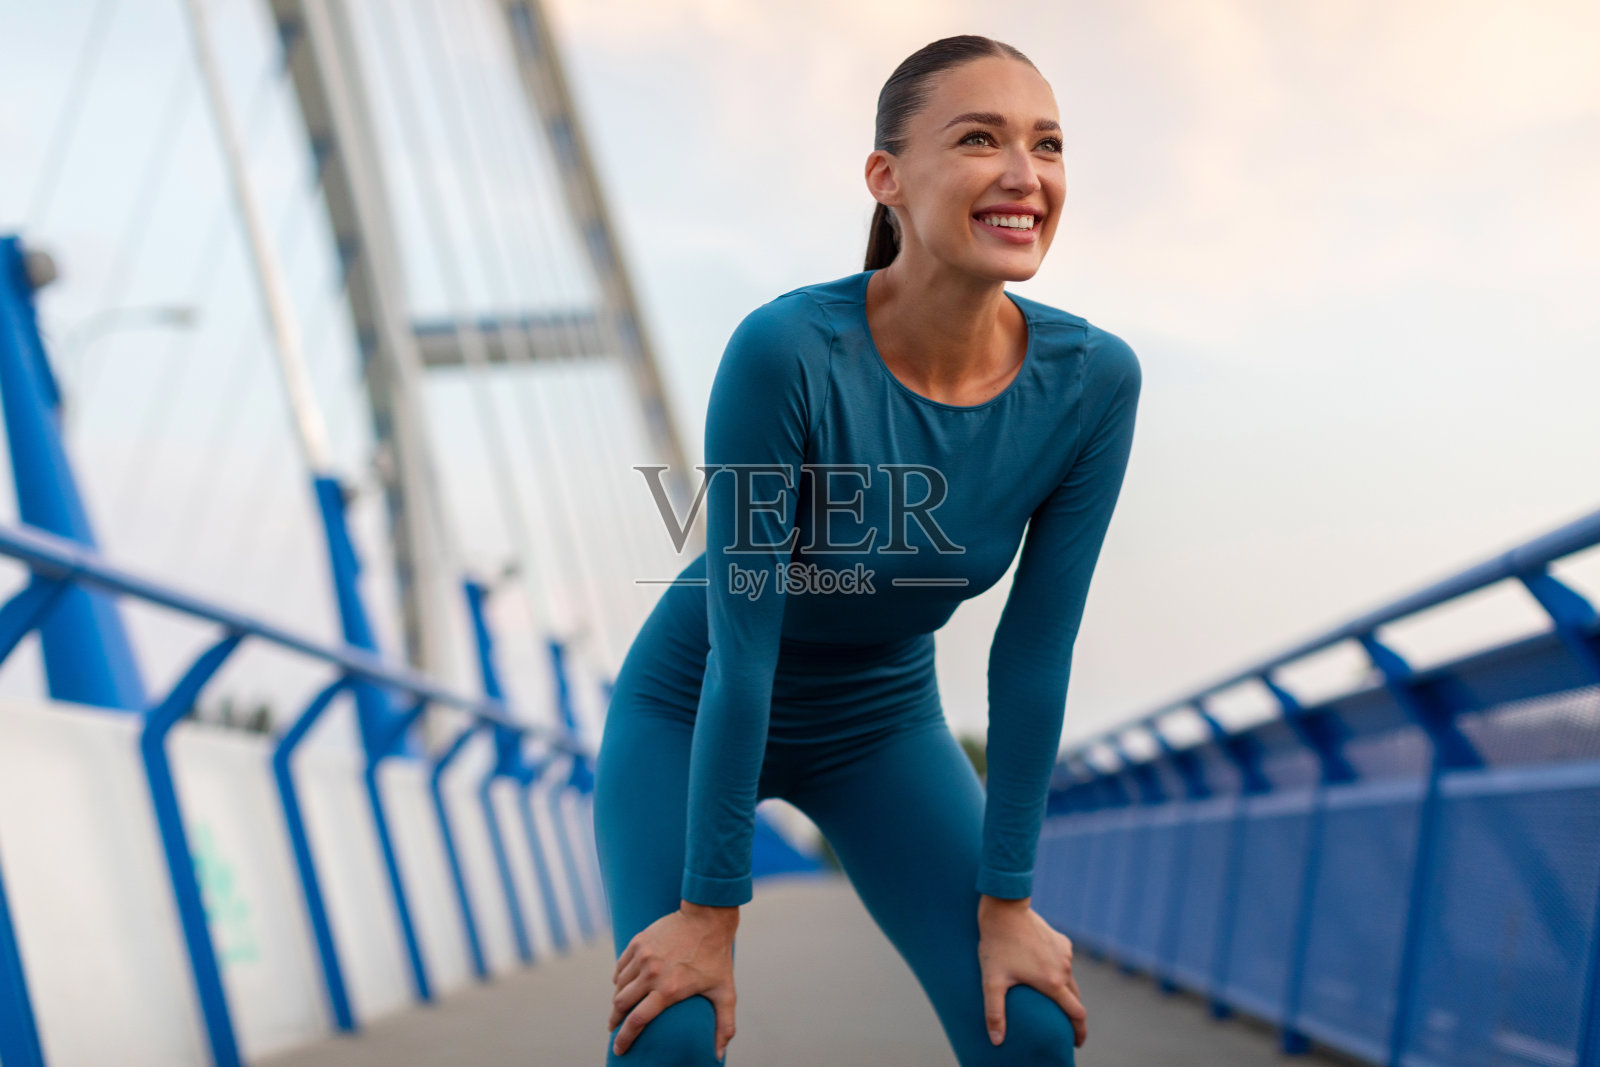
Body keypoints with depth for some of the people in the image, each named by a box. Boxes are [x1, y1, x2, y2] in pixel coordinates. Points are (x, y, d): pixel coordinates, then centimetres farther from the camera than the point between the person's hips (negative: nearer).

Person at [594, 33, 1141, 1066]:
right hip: (694, 715, -3)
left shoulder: (1094, 381, -21)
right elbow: (740, 653, -28)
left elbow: (1035, 656, -13)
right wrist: (709, 912, -21)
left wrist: (1006, 899, -9)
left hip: (883, 720, 4)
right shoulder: (788, 351, -33)